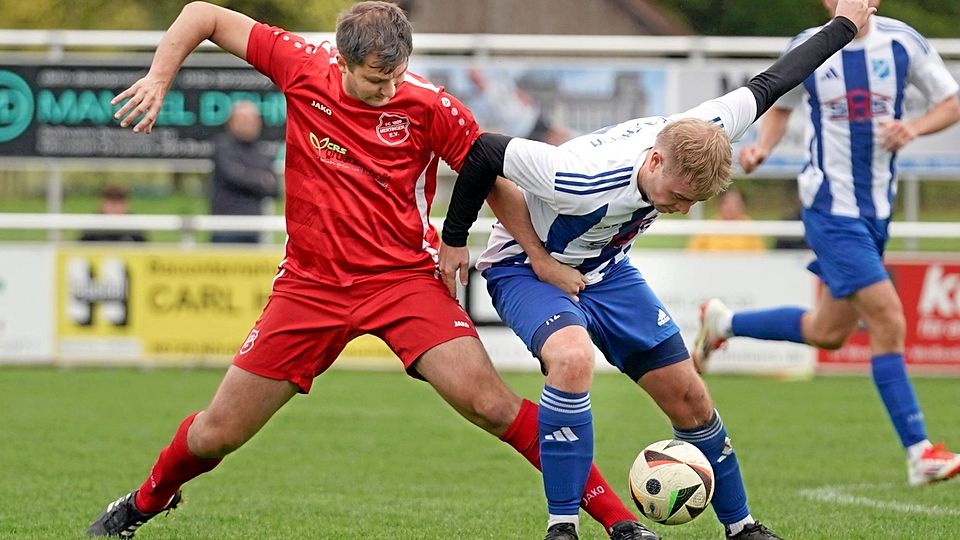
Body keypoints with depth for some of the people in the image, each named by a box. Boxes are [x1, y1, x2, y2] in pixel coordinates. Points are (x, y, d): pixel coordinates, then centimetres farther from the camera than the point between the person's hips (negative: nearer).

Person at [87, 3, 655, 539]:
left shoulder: (429, 106, -12)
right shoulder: (303, 68, -6)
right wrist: (158, 79, -7)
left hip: (405, 279, -2)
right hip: (310, 286, 2)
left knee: (489, 402, -20)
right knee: (218, 433, 5)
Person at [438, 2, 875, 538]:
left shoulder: (696, 141, -22)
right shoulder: (584, 179, -40)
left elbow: (766, 86, -7)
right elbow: (483, 152, -29)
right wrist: (455, 241, -14)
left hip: (606, 271, 6)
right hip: (528, 269, -6)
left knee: (688, 395, 4)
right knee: (573, 359, -37)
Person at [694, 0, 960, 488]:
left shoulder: (902, 41, 0)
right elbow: (779, 106, 15)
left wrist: (913, 128, -13)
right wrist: (761, 148, -4)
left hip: (877, 209, 5)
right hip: (830, 207, -5)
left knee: (830, 332, 14)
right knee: (888, 323, -14)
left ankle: (721, 323, 36)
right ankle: (919, 454, -10)